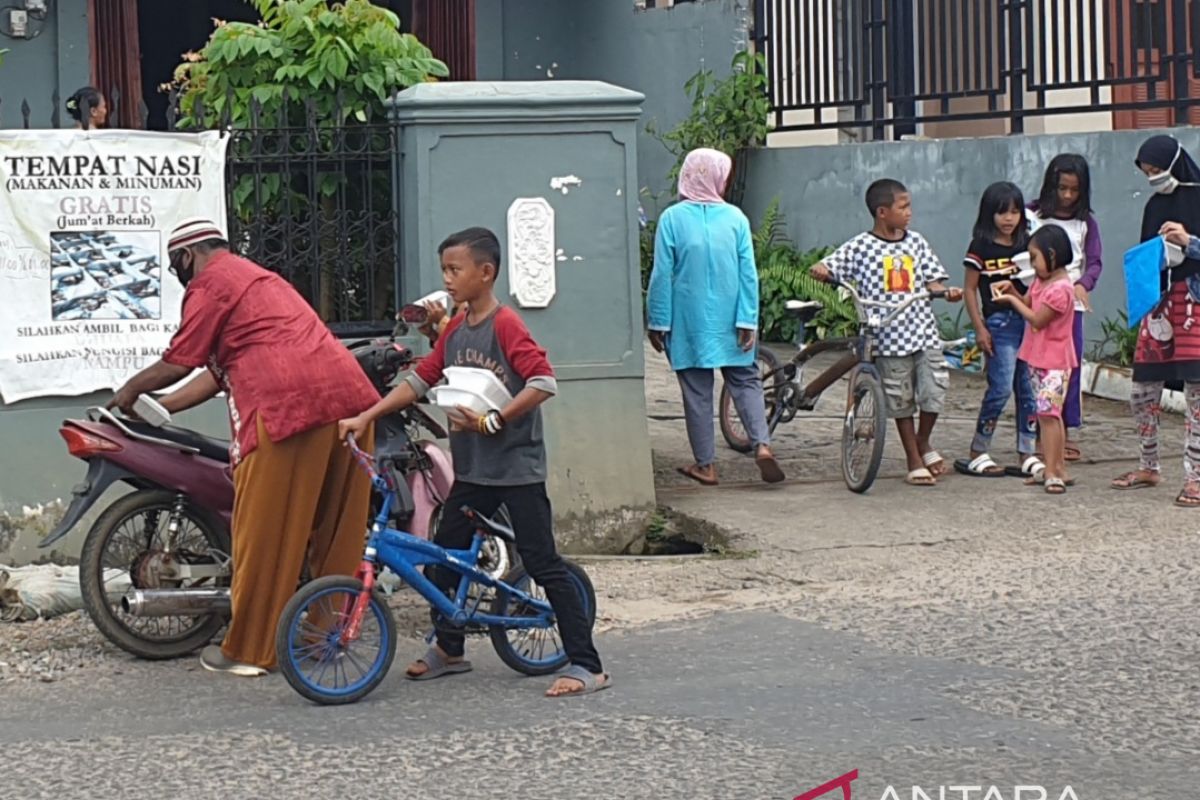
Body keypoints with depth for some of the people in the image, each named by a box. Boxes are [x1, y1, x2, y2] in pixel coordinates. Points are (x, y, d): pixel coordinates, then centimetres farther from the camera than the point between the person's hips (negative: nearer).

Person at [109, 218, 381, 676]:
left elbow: (178, 365, 3)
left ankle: (248, 650, 7)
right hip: (350, 396, 9)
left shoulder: (211, 283, 5)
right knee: (334, 530, 14)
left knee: (264, 533, 0)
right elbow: (217, 373, 32)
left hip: (288, 406, -9)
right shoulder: (258, 280, 32)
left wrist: (130, 391, 22)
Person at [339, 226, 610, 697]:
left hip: (516, 467, -8)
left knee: (542, 563, -8)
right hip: (472, 468, 8)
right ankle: (448, 649, 34)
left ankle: (587, 667, -5)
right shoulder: (454, 330, 9)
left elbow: (543, 382, -23)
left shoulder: (506, 325, -15)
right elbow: (420, 380, 15)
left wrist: (492, 421, -24)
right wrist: (366, 417, 8)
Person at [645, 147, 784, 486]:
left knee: (697, 390, 7)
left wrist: (658, 322, 0)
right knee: (745, 381, 11)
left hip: (689, 321, -1)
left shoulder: (672, 219, -8)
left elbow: (662, 276, -7)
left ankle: (705, 464, 11)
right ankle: (762, 444, -8)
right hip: (728, 321, 1)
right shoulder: (735, 217, -3)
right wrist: (748, 321, 0)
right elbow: (748, 274, -4)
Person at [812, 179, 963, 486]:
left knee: (934, 391, -1)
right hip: (889, 337, -3)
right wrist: (820, 271, -28)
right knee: (901, 401, 6)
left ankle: (924, 443, 27)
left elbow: (931, 280, 8)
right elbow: (827, 268, -5)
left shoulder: (916, 242, 8)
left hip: (923, 331, 3)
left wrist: (946, 292, -12)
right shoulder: (861, 247, -4)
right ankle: (914, 461, 19)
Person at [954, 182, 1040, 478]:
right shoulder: (981, 247, -3)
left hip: (1028, 321, 5)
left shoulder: (1026, 246, 11)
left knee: (1029, 388, 5)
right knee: (1001, 387, -10)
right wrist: (979, 328, -8)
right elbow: (970, 289, -2)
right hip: (999, 323, -5)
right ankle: (977, 453, 1)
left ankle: (1027, 454, 11)